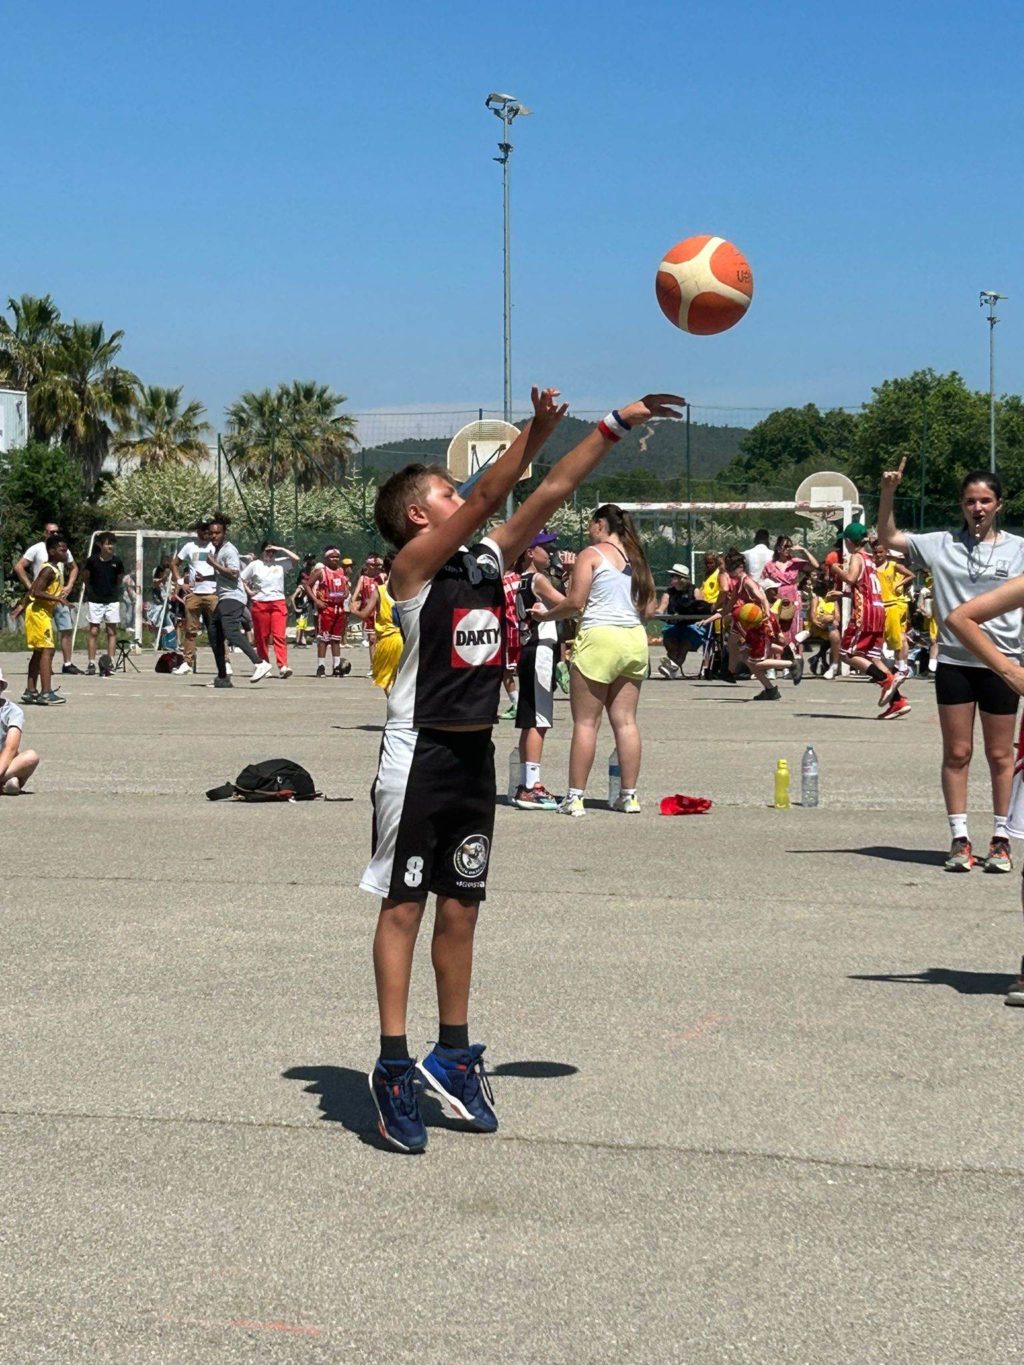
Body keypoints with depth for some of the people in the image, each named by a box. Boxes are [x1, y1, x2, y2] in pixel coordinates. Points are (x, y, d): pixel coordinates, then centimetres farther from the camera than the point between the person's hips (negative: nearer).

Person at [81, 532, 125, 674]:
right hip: (94, 600, -2)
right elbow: (85, 577, 8)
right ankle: (91, 663, 3)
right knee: (93, 631, 0)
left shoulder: (116, 562, -3)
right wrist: (91, 591, 11)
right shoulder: (92, 560, -8)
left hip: (112, 600, 2)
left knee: (112, 631, 2)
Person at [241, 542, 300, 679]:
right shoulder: (255, 565, 7)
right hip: (260, 604, 0)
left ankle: (282, 667, -21)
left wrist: (281, 549, 0)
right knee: (261, 637, 4)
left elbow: (296, 559, 0)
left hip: (278, 602, 0)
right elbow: (241, 579, 11)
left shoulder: (280, 563, 10)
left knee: (279, 636, -11)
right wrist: (249, 592, -2)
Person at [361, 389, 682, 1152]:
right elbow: (487, 497, -21)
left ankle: (453, 1057, 21)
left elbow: (552, 492, 6)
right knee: (404, 904, -2)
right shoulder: (414, 565, -9)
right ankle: (394, 1066, 2)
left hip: (474, 755, 7)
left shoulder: (490, 559, 9)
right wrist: (536, 430, -27)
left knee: (460, 908, 12)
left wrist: (618, 425, 3)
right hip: (420, 754, -7)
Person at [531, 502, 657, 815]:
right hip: (636, 640, 6)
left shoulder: (591, 554, -4)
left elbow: (575, 602, -10)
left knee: (585, 722, -1)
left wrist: (546, 614, 5)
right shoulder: (637, 558, 13)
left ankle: (575, 797, -2)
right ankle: (629, 795, 9)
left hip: (600, 637, -6)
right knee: (625, 720, 9)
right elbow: (649, 609, 13)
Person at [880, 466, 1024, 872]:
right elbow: (888, 539, 5)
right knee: (956, 753, 3)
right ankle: (959, 839, 9)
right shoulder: (942, 546, 5)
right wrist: (888, 493, -7)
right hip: (954, 661, 1)